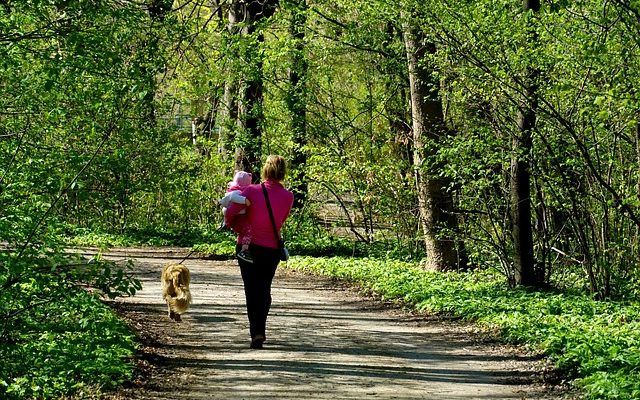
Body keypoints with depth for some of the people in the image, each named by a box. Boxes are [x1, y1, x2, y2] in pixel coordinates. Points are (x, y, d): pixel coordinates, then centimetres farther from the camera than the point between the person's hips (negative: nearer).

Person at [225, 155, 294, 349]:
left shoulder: (252, 191, -14)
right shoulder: (288, 196, -7)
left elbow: (230, 213, -15)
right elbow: (281, 220, 7)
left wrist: (230, 224, 6)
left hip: (248, 246, -2)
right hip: (272, 248, 2)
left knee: (252, 290, 4)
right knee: (264, 289, 17)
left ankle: (256, 332, -8)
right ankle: (260, 330, 21)